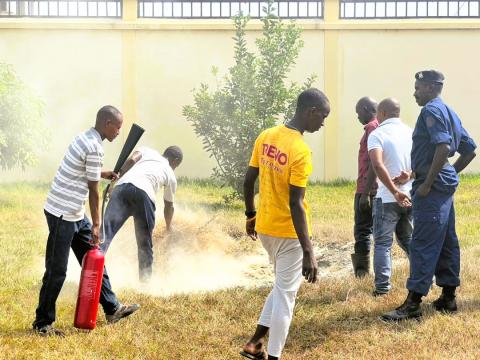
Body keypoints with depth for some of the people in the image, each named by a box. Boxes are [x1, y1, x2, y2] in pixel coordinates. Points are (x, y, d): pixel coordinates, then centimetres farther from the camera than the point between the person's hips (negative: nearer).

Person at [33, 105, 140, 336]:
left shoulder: (85, 138, 10)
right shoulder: (95, 148, -19)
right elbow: (93, 189, -15)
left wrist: (102, 174, 26)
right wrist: (96, 224, -8)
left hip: (75, 214, 10)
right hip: (62, 214, -10)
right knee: (57, 271, -2)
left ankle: (112, 309, 25)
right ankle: (43, 323, 7)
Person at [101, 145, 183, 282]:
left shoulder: (147, 151, 32)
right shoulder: (170, 175, 31)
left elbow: (131, 160, 9)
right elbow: (169, 206, 41)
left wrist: (119, 175, 18)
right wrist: (168, 227, 56)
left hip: (122, 187, 1)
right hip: (144, 194, -1)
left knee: (106, 230, -12)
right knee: (145, 244, 16)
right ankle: (145, 279, 22)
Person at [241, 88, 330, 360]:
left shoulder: (265, 136, 1)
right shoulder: (301, 151, -23)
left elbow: (249, 181, 8)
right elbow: (295, 204, -25)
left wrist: (250, 215, 22)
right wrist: (308, 251, -24)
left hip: (264, 227, 8)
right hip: (289, 232, -8)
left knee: (282, 287, 23)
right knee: (286, 295, 4)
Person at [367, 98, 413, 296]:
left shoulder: (377, 134, -11)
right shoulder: (411, 132, 7)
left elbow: (377, 165, -25)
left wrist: (395, 191, -23)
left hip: (387, 198, -5)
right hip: (411, 196, 5)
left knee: (383, 243, 5)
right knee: (408, 238, 21)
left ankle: (382, 286, 3)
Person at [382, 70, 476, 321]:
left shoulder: (432, 110, -12)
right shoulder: (449, 112, 17)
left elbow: (443, 146, -26)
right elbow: (469, 151, 20)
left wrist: (427, 182, -22)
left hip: (432, 189, -10)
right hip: (445, 186, 10)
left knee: (423, 244, -11)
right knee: (446, 242, 13)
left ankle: (413, 303, -11)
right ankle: (448, 297, 20)